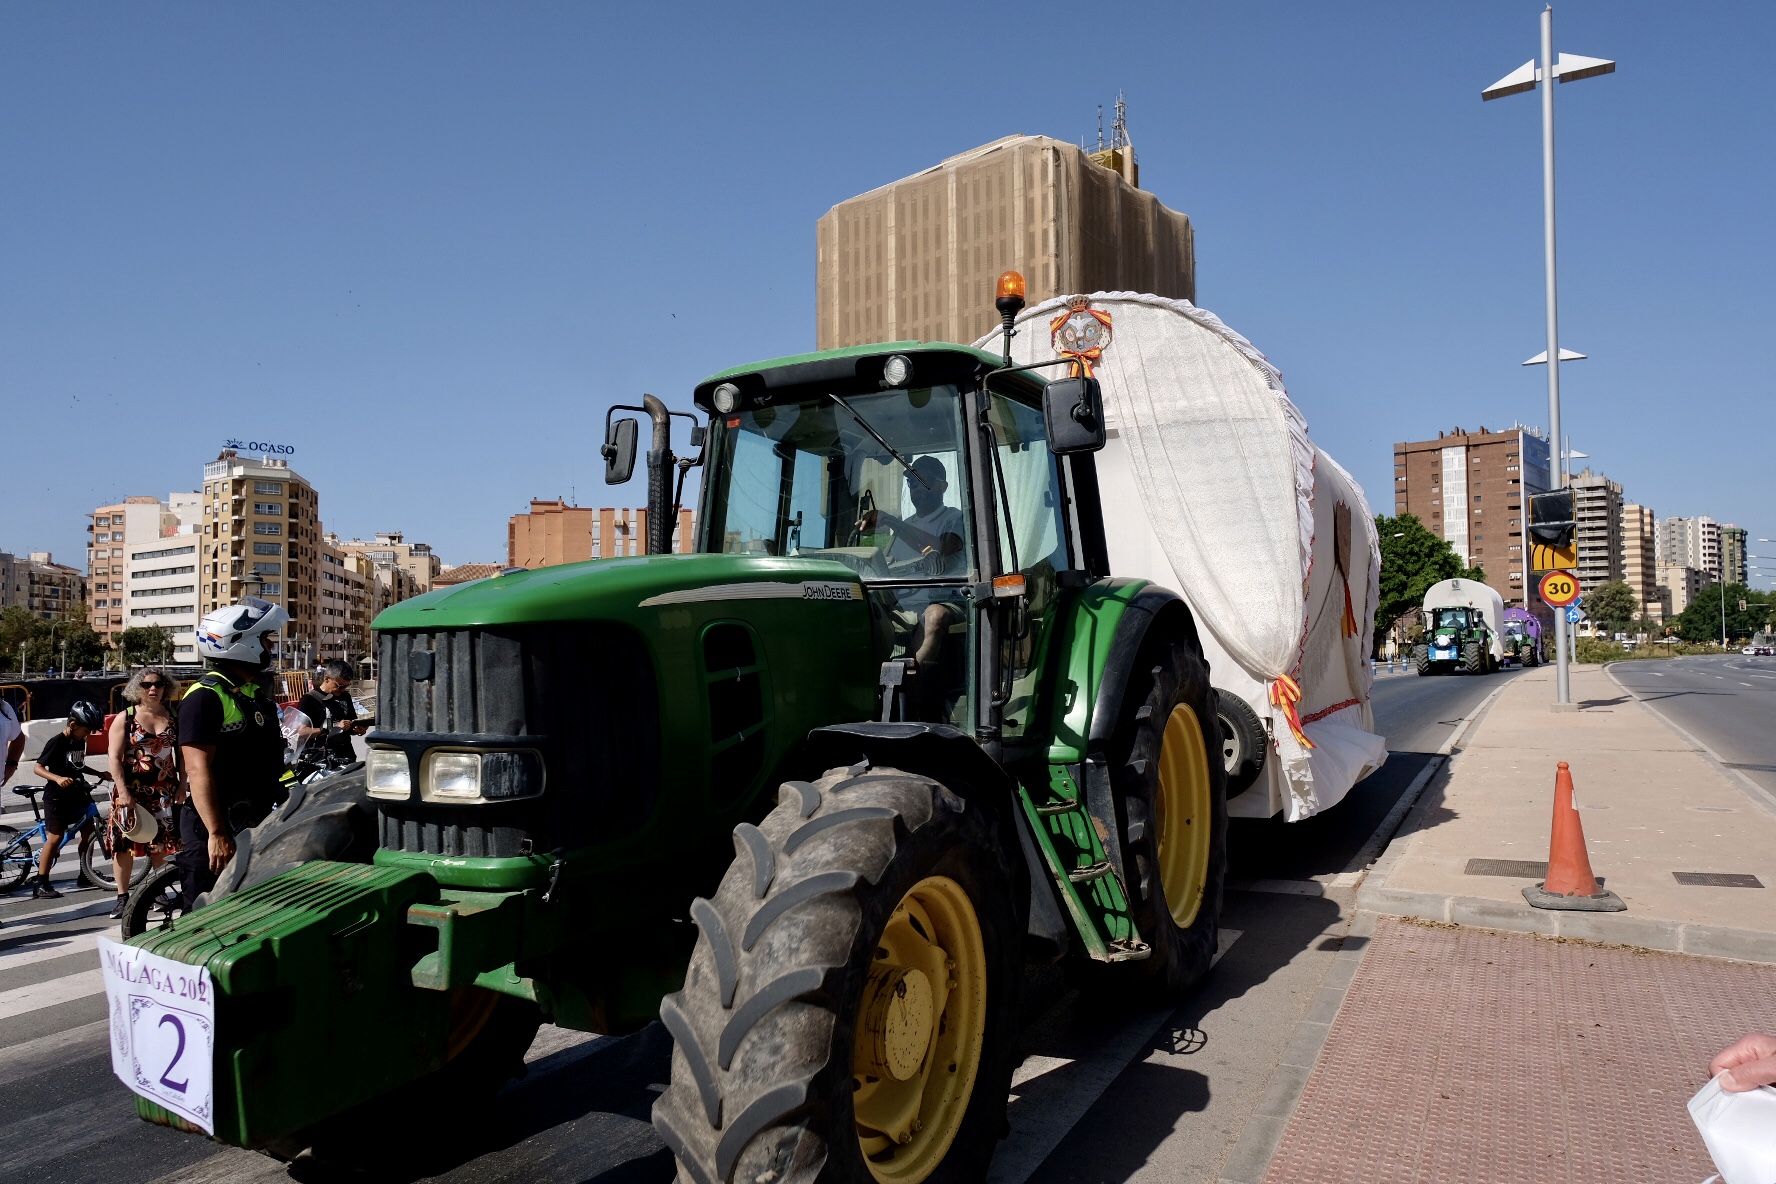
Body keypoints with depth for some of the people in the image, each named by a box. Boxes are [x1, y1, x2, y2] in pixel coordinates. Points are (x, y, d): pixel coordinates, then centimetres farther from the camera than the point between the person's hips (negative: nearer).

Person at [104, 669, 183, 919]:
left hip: (163, 791, 2)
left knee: (161, 843, 6)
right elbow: (114, 757, -7)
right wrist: (123, 791, -15)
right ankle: (122, 896, 8)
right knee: (125, 842, -1)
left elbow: (182, 755, 8)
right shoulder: (125, 718, -2)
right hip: (130, 790, -2)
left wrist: (181, 786, 1)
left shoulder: (173, 718, 5)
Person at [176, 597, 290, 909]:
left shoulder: (257, 693, 15)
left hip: (255, 825, 9)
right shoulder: (206, 696, -15)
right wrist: (217, 834, -26)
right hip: (215, 828, -9)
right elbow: (198, 770, -22)